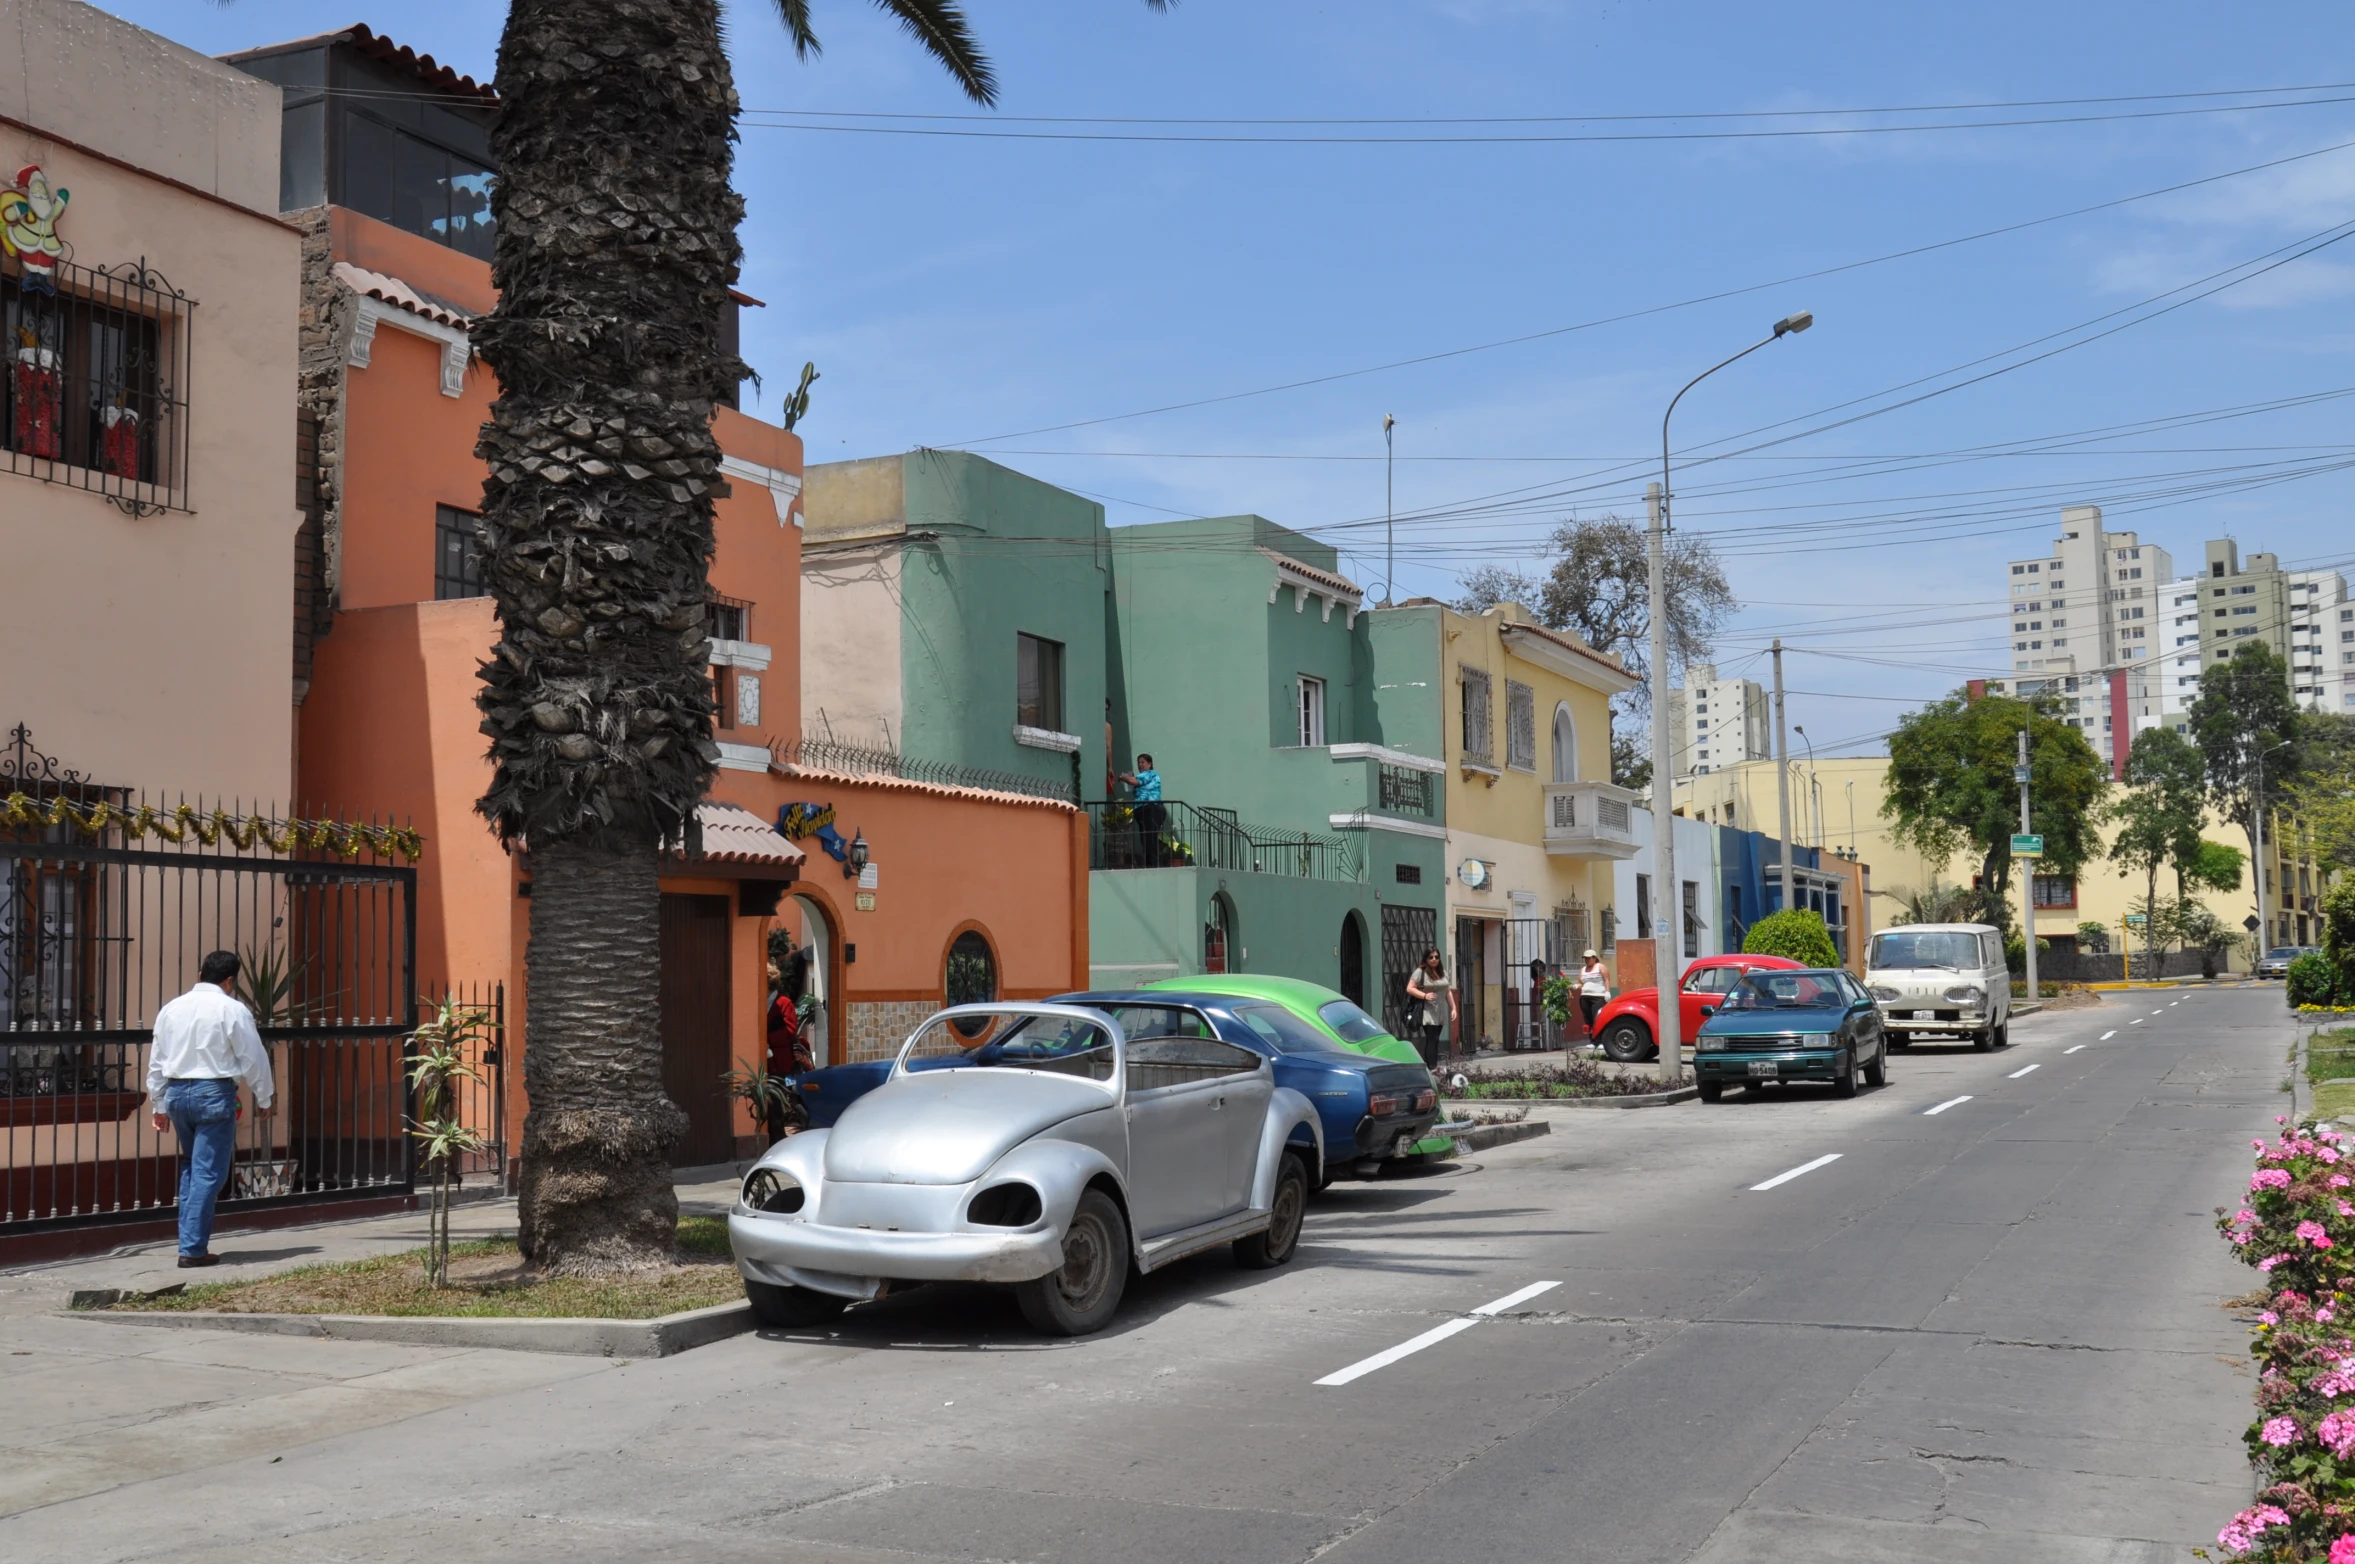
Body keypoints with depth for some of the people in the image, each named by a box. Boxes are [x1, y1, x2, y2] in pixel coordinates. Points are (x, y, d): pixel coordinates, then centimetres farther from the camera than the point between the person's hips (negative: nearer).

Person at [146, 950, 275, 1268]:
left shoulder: (171, 1009, 10)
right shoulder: (232, 1009, -7)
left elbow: (156, 1062, 14)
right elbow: (253, 1058, -3)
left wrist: (158, 1105, 21)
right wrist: (264, 1097, 10)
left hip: (176, 1092, 6)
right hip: (214, 1093, -6)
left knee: (191, 1167, 19)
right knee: (208, 1173, -3)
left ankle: (189, 1239, 17)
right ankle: (193, 1249, -4)